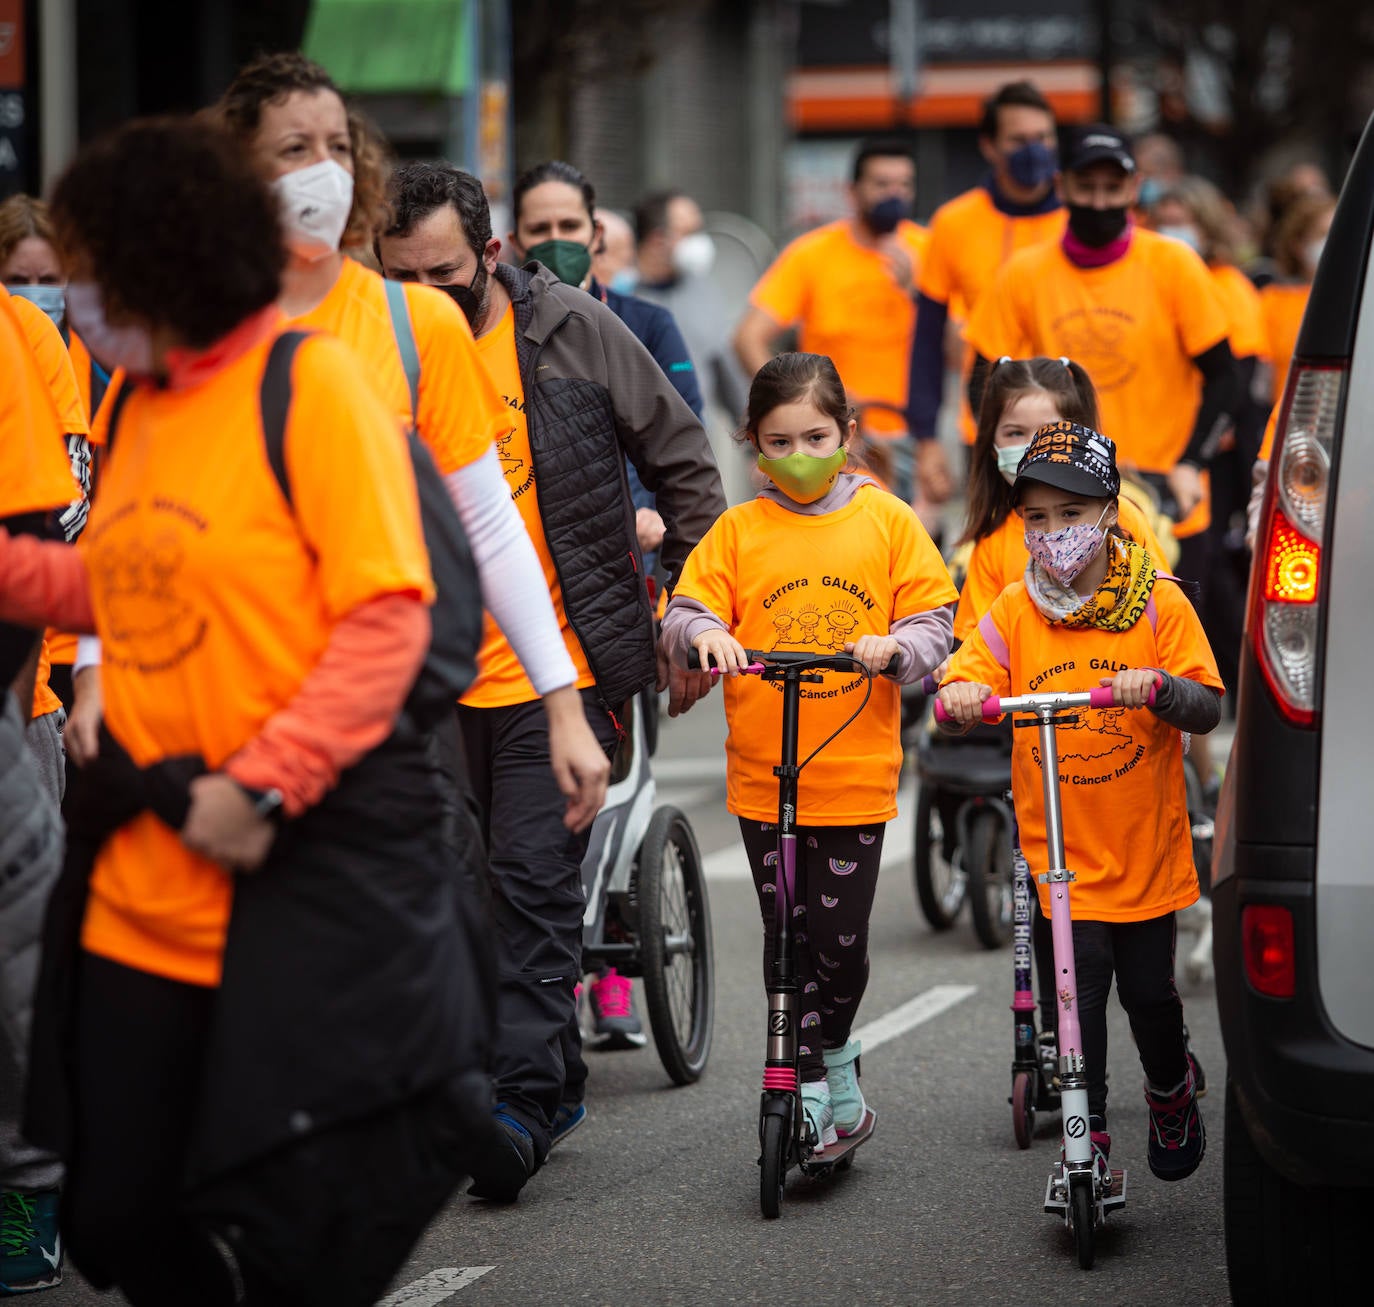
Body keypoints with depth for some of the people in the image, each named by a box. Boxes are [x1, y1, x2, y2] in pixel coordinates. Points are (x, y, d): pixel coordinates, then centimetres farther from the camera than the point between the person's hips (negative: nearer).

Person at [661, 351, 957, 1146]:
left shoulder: (887, 521, 4)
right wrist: (705, 633, -22)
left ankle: (826, 1053, 27)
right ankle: (817, 1081, 18)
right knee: (788, 941, 4)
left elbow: (934, 618, 3)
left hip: (858, 772, -1)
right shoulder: (738, 530, 4)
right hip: (763, 774, 1)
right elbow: (686, 610, 0)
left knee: (840, 941, 0)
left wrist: (895, 645, -18)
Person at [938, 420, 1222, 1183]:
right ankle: (1085, 1141, 3)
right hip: (1060, 851, 0)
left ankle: (1171, 1092, 38)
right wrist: (960, 697, -29)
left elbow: (1208, 709, -8)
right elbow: (966, 683, -5)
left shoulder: (1158, 604, -4)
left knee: (1148, 990, 9)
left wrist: (1157, 686, -29)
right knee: (1078, 986, -7)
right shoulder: (1013, 612, 1)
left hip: (1144, 843, 0)